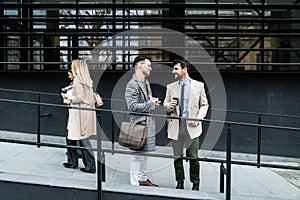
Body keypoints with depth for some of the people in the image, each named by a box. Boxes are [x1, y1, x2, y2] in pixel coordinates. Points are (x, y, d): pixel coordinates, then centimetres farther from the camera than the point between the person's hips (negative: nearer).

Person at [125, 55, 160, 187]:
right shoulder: (132, 84, -15)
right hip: (139, 123, -9)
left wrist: (152, 100, 6)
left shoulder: (146, 82, 16)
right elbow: (132, 106, -21)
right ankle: (135, 183, 8)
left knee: (145, 152, 17)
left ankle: (143, 179, 30)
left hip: (148, 122, 9)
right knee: (138, 154, -3)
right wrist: (150, 104, -17)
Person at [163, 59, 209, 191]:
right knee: (177, 156, 8)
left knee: (193, 157, 1)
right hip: (175, 125, 3)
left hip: (191, 125, -2)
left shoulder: (198, 85, 3)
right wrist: (168, 106, -8)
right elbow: (165, 104, 16)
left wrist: (199, 118, -8)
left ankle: (195, 184, 17)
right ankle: (180, 183, 22)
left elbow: (204, 105, 7)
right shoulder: (171, 87, 10)